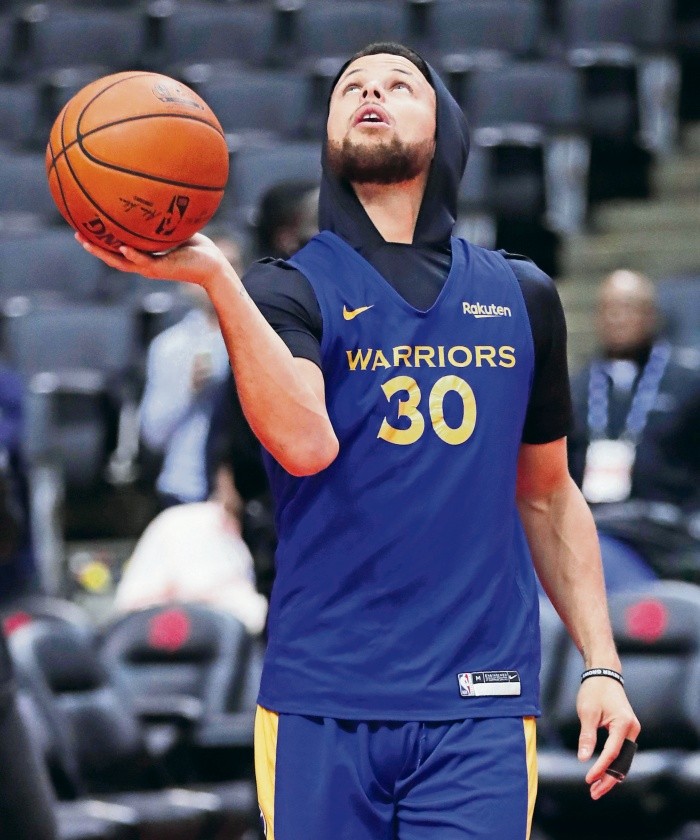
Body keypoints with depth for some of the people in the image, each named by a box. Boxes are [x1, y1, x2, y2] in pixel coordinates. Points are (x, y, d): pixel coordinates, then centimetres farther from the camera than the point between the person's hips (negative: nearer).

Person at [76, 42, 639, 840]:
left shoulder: (522, 297, 14)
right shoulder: (288, 289, 3)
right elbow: (305, 443, -18)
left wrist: (600, 663, 12)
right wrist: (213, 277, -26)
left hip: (479, 710, 2)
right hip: (323, 705, -2)